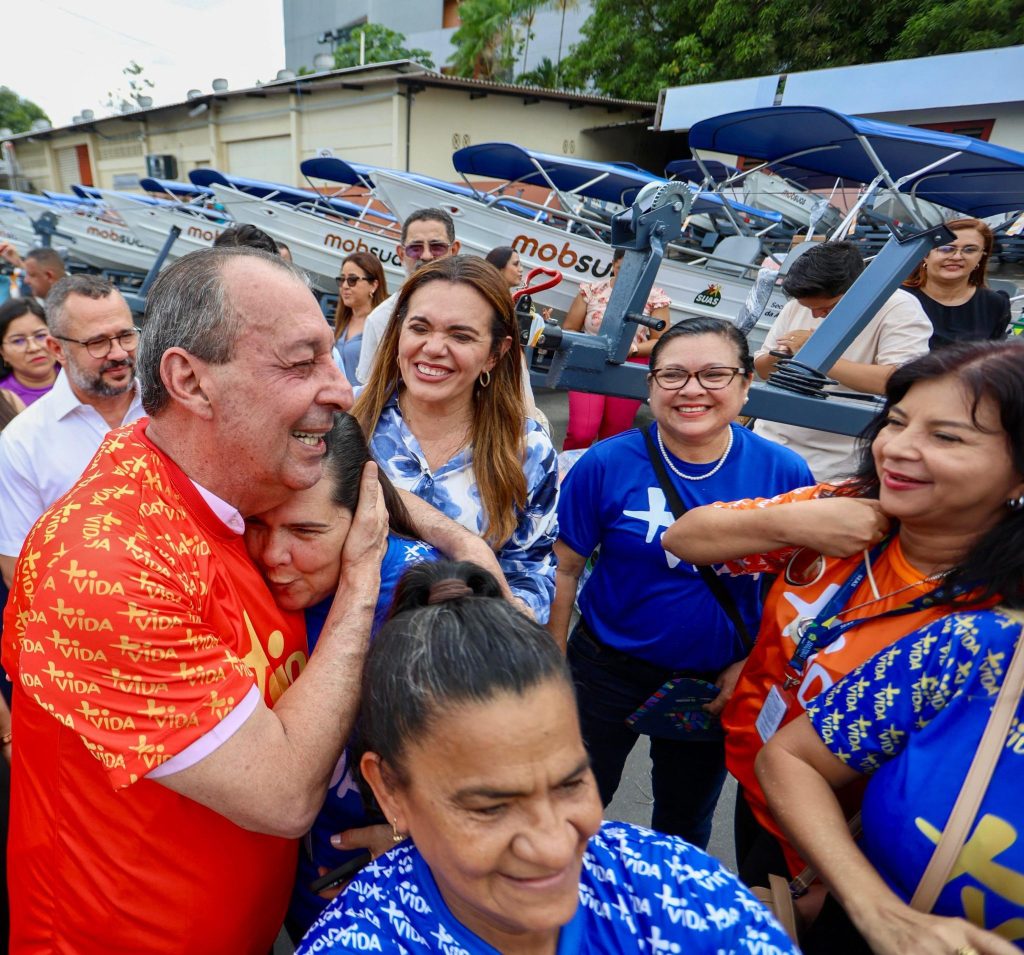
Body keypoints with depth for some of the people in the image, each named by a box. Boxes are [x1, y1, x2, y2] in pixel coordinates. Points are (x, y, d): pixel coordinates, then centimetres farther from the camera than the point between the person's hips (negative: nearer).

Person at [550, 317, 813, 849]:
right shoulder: (606, 464, -17)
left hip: (716, 684, 2)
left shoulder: (784, 474, -13)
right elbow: (565, 567, -9)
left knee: (686, 825, 26)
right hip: (608, 670, -1)